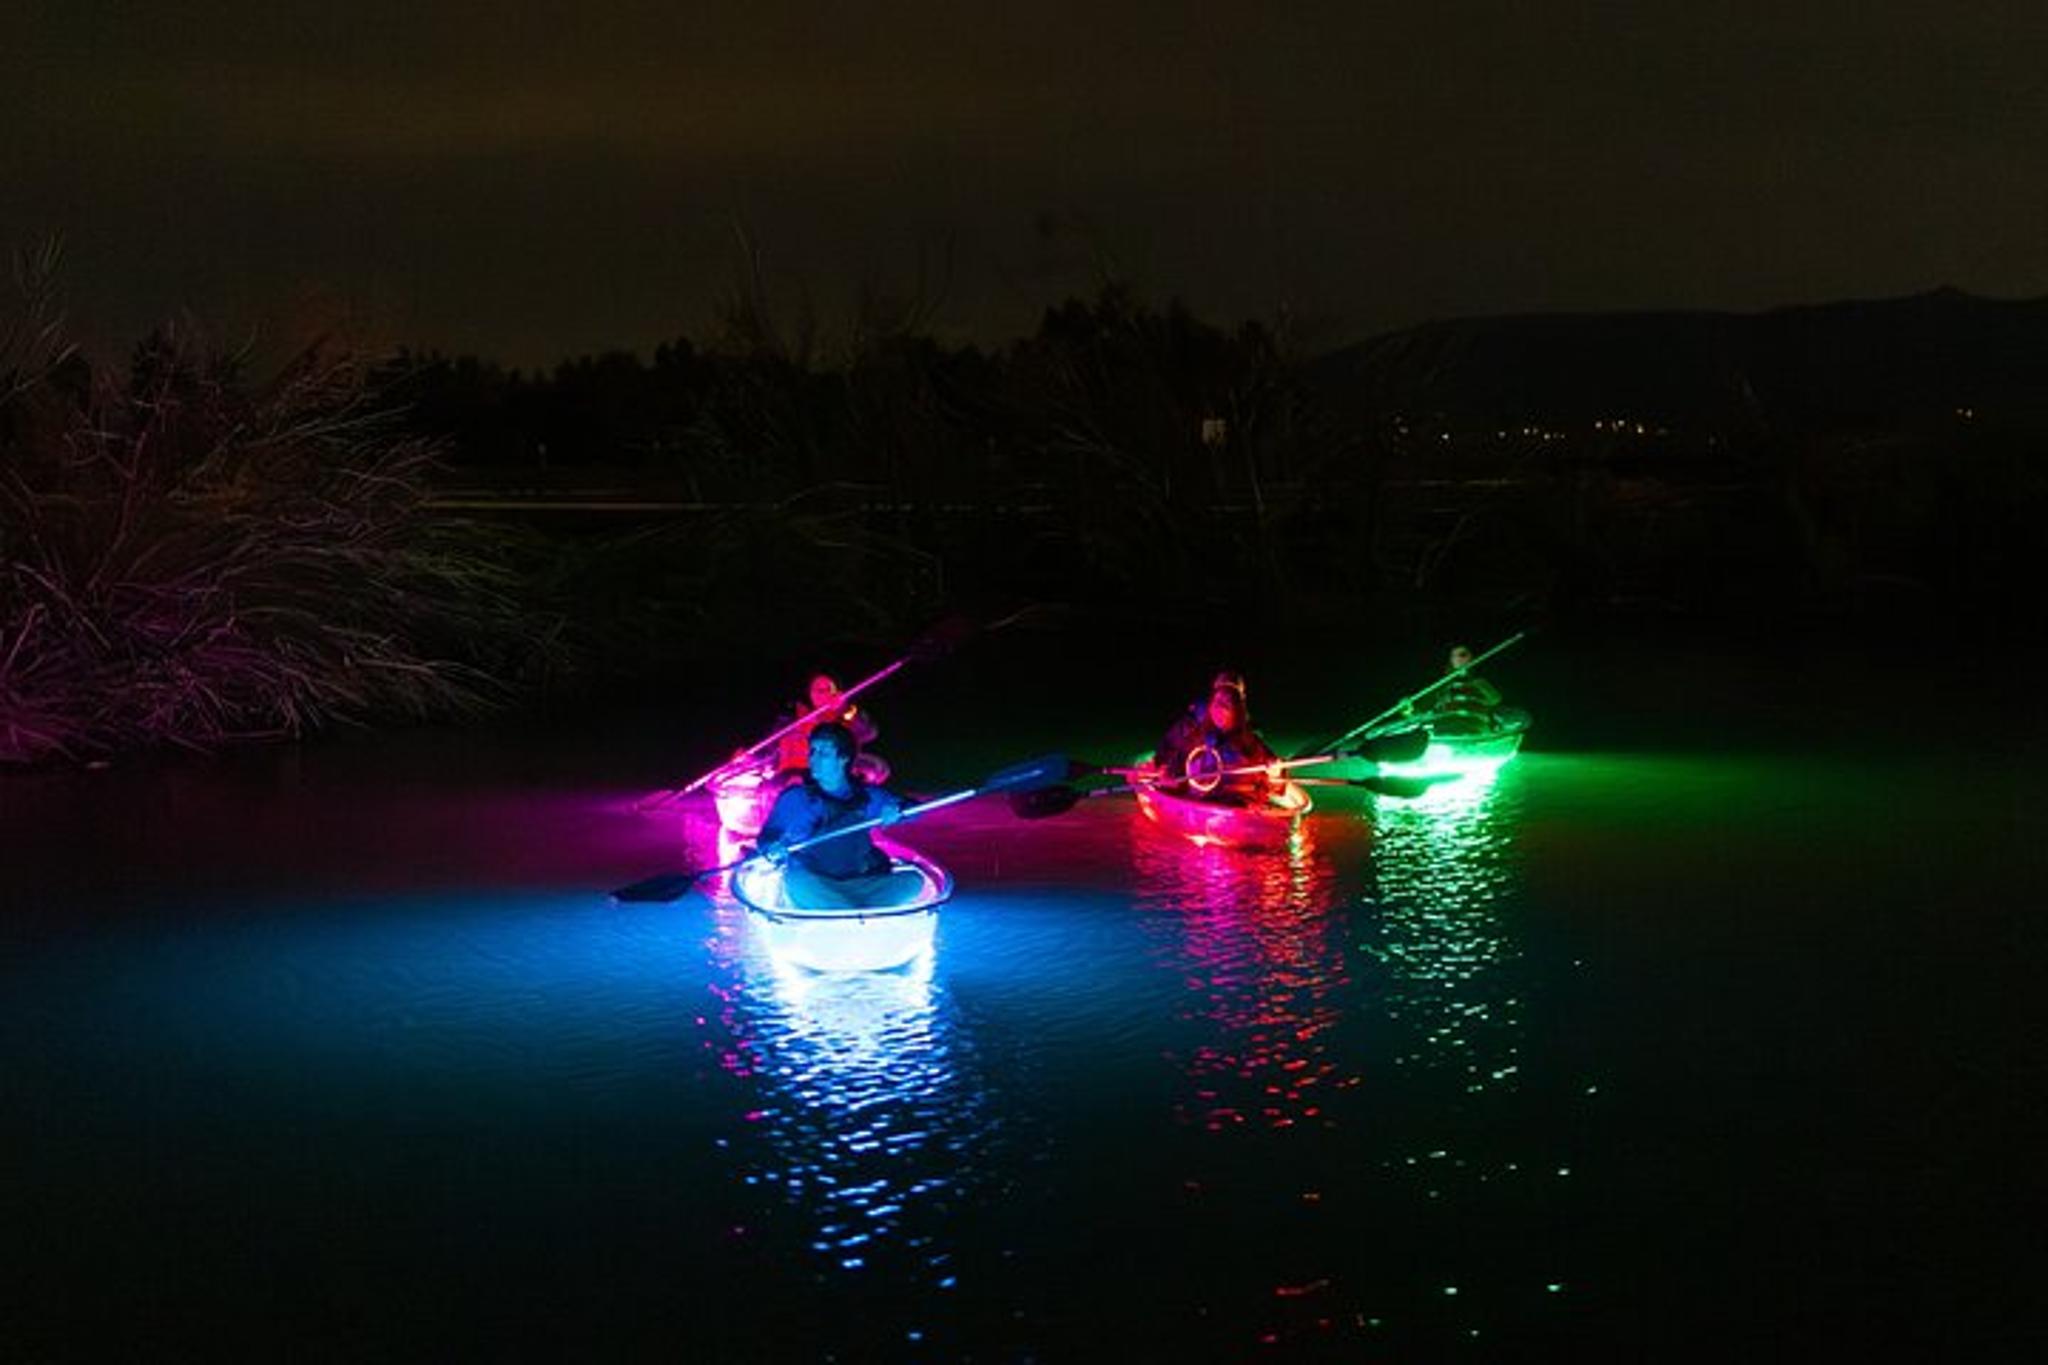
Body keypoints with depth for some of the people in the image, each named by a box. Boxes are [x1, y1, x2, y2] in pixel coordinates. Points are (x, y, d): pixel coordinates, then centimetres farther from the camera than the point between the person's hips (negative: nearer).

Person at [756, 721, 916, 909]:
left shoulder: (867, 796, 15)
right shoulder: (795, 799, 10)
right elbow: (767, 837, 3)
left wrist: (896, 812, -12)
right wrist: (774, 849, -21)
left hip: (861, 887, 2)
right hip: (815, 890, -2)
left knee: (913, 881, -22)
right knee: (797, 880, -37)